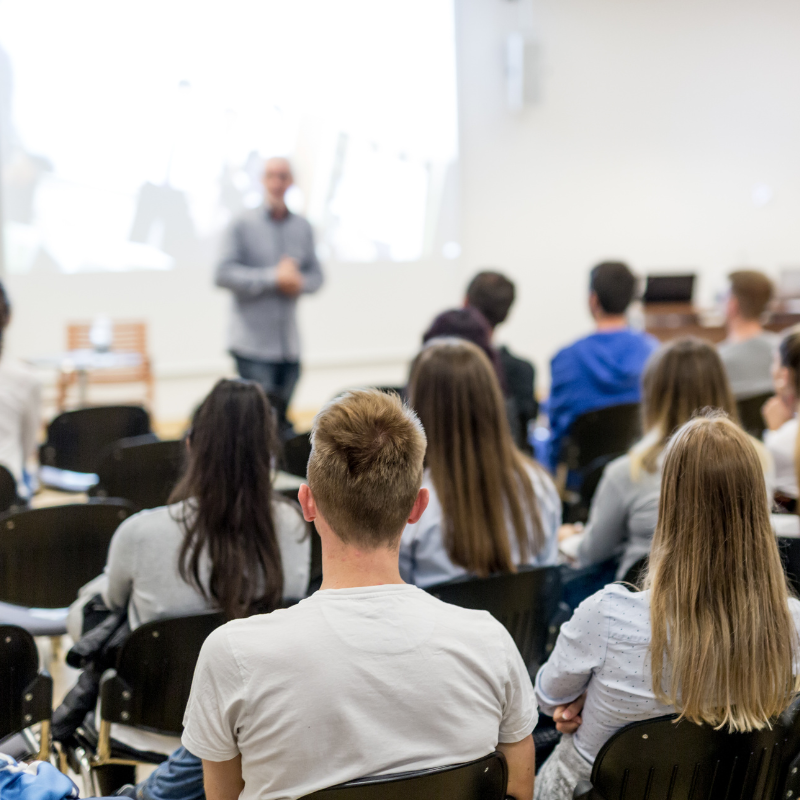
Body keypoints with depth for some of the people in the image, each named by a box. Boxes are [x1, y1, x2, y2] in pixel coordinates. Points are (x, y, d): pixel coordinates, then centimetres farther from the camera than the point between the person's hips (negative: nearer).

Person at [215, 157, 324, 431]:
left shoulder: (302, 228, 10)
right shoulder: (244, 225, -3)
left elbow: (315, 275, 15)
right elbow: (224, 274, -10)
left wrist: (299, 283, -9)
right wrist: (274, 278, -15)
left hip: (289, 345, 4)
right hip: (253, 344, -4)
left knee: (282, 418, 9)